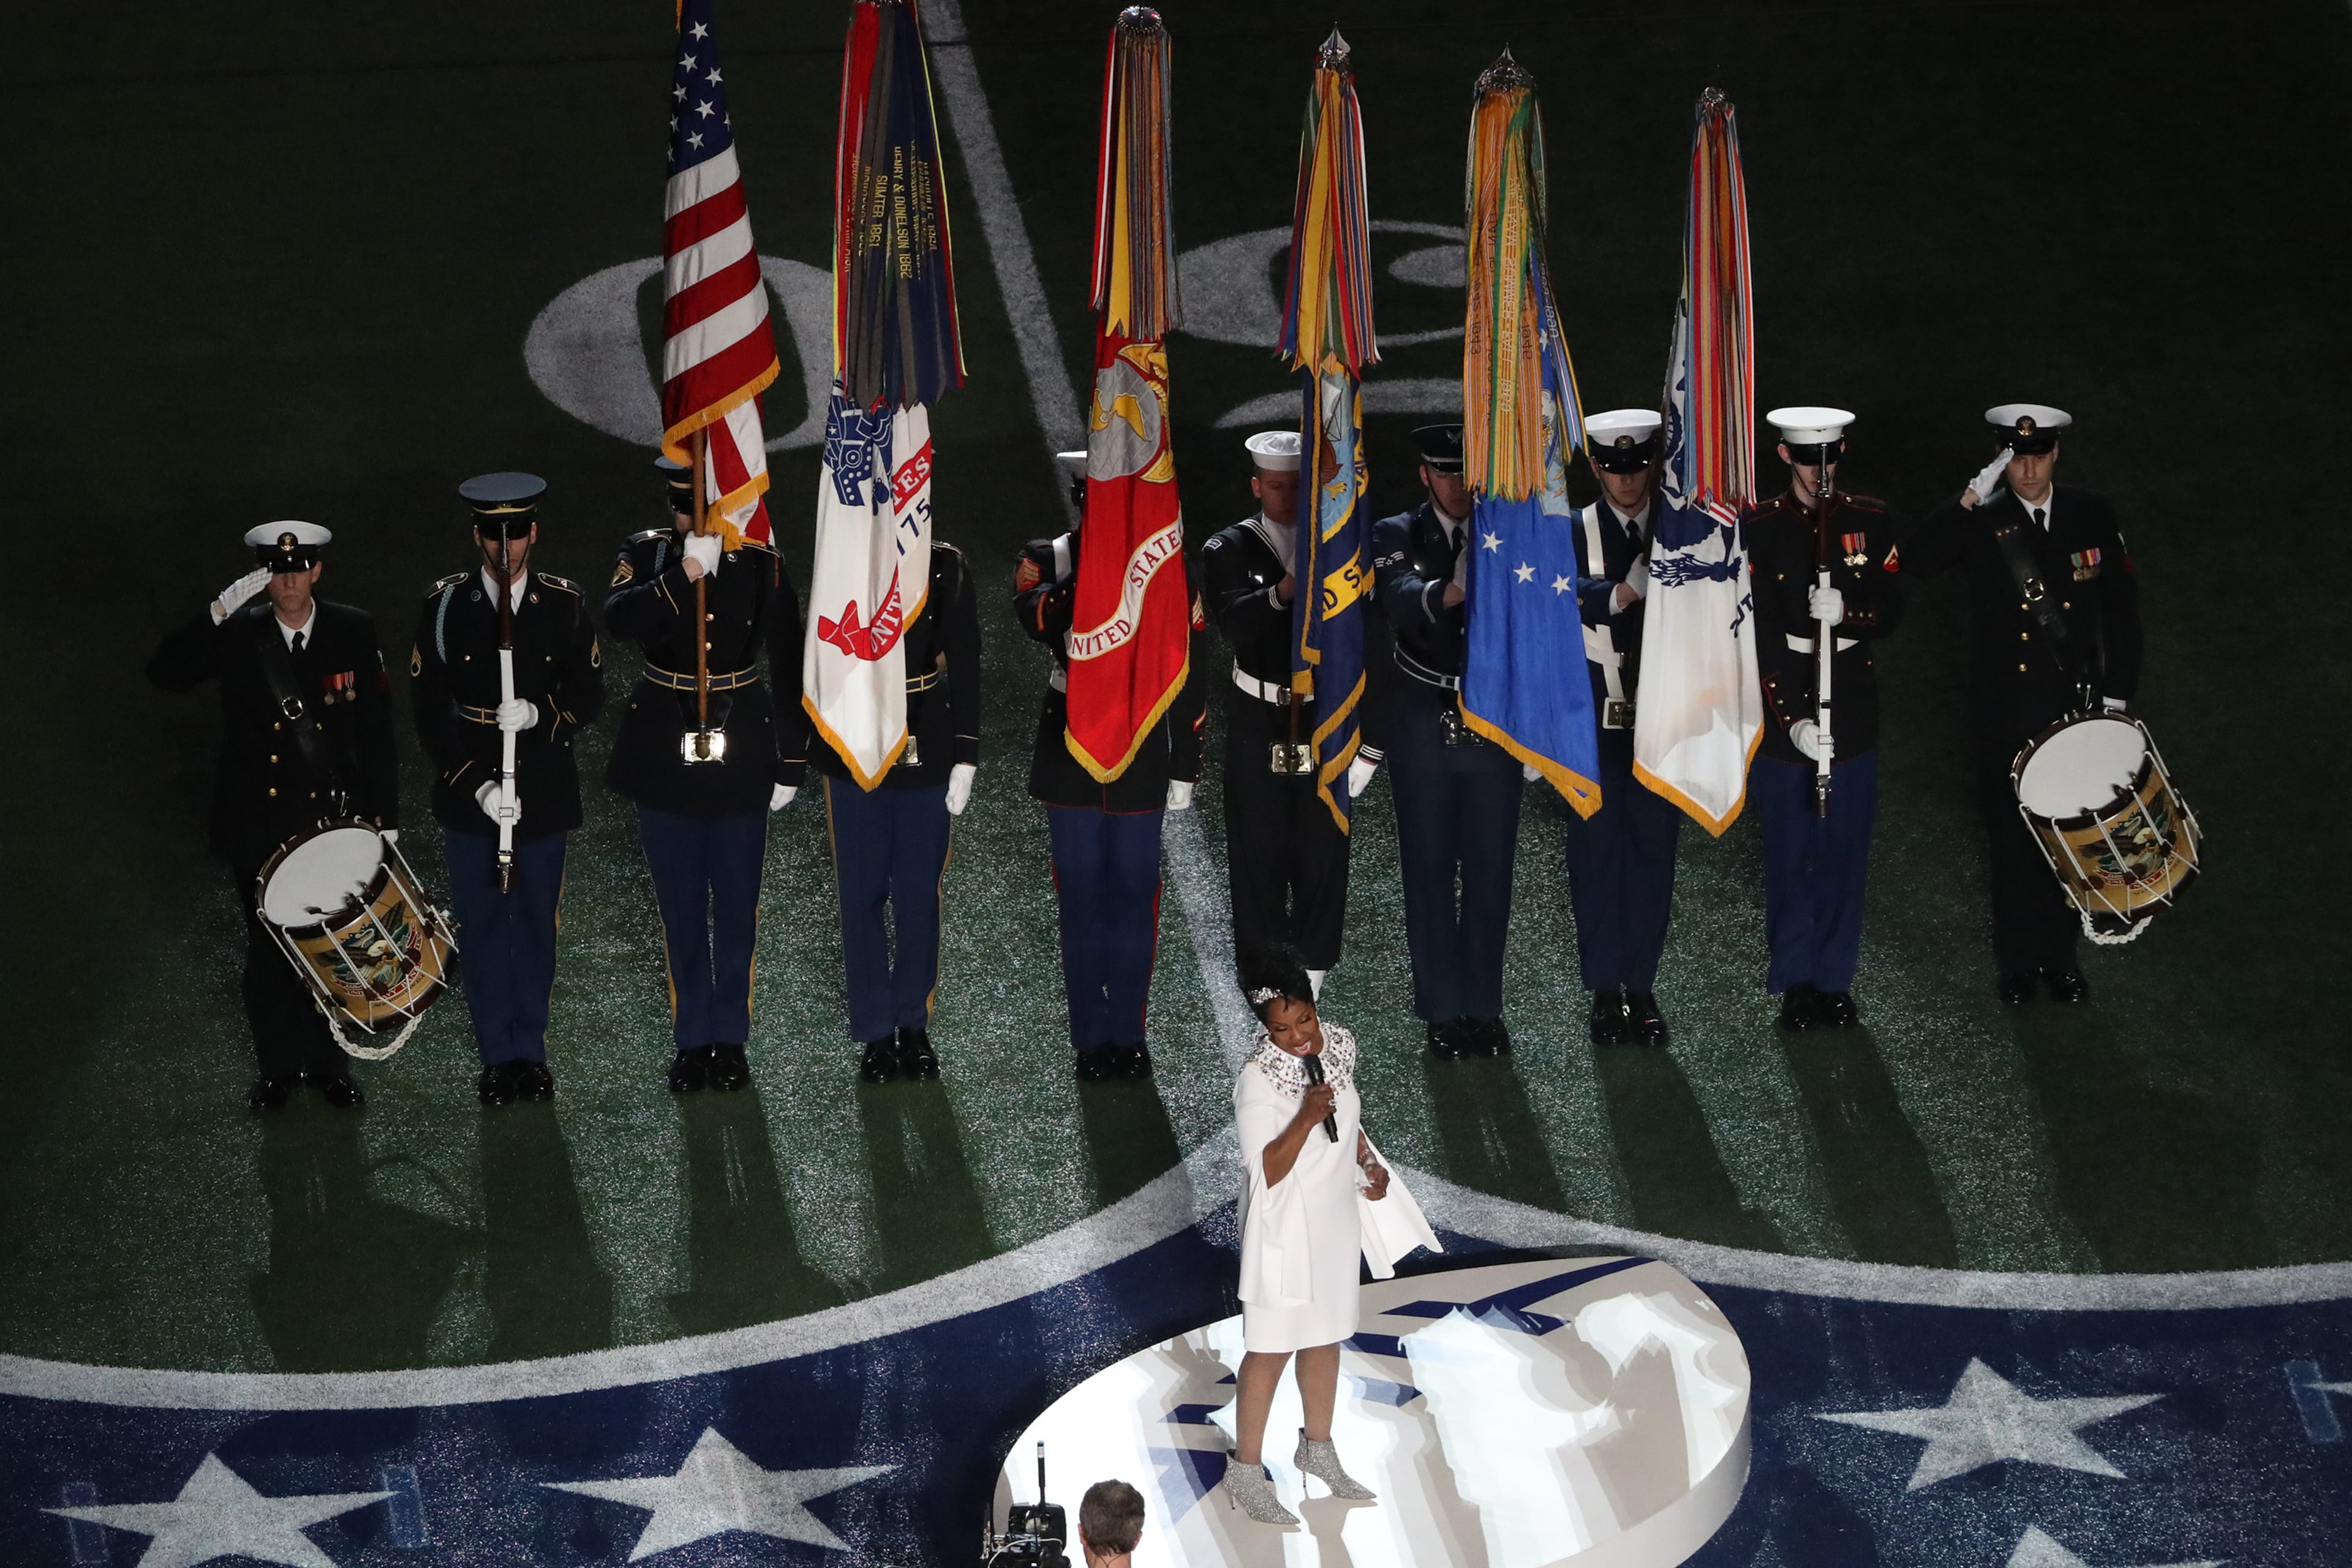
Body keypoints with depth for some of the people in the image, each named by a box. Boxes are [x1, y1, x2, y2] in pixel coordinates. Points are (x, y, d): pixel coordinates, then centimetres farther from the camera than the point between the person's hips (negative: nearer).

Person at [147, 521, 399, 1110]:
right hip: (259, 822, 0)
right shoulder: (237, 635, -3)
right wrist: (219, 612, -24)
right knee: (268, 949, 8)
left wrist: (385, 816, -1)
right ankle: (280, 1067, 20)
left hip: (334, 819, 0)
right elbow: (165, 674, -16)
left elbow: (376, 733, 1)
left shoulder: (354, 632, -2)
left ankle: (331, 1066, 20)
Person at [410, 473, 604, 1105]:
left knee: (536, 924, 7)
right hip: (468, 791, -1)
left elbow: (588, 697, 4)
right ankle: (498, 1058, 10)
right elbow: (428, 708, -3)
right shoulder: (444, 605, -2)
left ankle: (530, 1050, 17)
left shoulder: (566, 604, 0)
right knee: (483, 924, 3)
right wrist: (478, 785, -12)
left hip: (544, 791, 1)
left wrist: (539, 715, -18)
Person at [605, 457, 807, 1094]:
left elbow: (788, 666, 1)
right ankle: (692, 1041, 17)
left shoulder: (762, 564, -4)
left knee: (737, 905, 7)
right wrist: (686, 573, -33)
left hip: (740, 754, 0)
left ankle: (731, 1037, 19)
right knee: (681, 908, 7)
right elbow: (620, 620, -22)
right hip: (665, 754, 0)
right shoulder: (646, 554, -3)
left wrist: (792, 761, 1)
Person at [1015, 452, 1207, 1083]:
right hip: (1070, 755, 0)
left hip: (1142, 761, 0)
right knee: (1082, 895, 3)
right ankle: (1090, 1039, 10)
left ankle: (1129, 1035, 13)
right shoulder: (1047, 559, 3)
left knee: (1135, 895, 3)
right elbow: (1037, 616, -19)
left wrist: (1184, 770, 2)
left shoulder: (1169, 567, 3)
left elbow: (1189, 677, 4)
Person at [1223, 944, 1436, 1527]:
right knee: (1272, 1347, 0)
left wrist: (1370, 1163, 1)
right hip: (1286, 1231, -7)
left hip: (1337, 1223, 7)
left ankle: (1317, 1450, 37)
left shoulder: (1337, 1047, -4)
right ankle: (1246, 1472, 10)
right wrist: (1306, 1118, -37)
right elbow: (1267, 1172, -25)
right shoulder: (1259, 1078, -25)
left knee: (1325, 1337, 20)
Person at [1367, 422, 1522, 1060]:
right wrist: (1449, 592, -44)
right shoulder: (1395, 537, -2)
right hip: (1423, 732, -1)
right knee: (1430, 875, 3)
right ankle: (1442, 1011, 11)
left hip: (1495, 728, 1)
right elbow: (1399, 601, -24)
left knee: (1490, 875, 6)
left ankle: (1484, 1008, 15)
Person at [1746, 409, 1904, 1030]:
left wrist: (1847, 613, -21)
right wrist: (1791, 719, -18)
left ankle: (1834, 979, 15)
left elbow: (1892, 612, 3)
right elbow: (1759, 629, -9)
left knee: (1845, 851, 5)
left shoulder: (1870, 522, 5)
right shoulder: (1759, 528, -3)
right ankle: (1796, 981, 12)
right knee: (1790, 853, 3)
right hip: (1782, 705, -2)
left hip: (1852, 703, 2)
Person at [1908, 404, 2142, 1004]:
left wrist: (2117, 693, 2)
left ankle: (2059, 954, 23)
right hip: (2007, 712, -2)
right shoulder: (1981, 524, -4)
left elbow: (2122, 607, 6)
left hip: (2080, 707, 2)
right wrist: (1971, 499, -24)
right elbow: (1917, 559, -21)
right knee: (2013, 842, 6)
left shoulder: (2092, 514, 2)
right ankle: (2017, 960, 18)